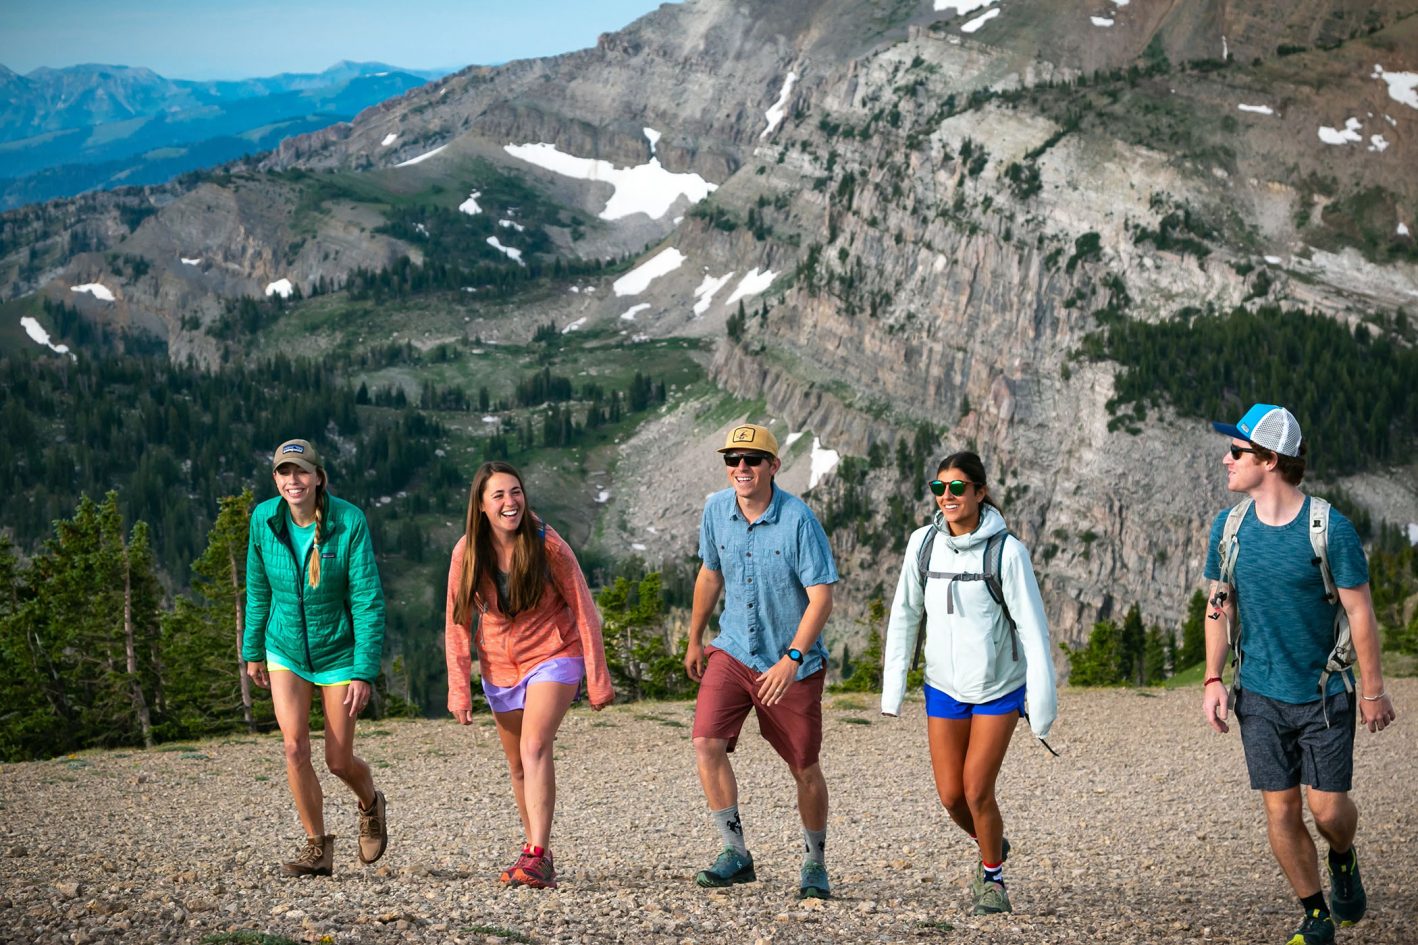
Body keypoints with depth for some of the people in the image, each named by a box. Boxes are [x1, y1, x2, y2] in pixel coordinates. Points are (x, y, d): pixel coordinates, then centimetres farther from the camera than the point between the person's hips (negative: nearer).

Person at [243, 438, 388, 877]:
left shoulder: (349, 523, -20)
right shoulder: (264, 519, -10)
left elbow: (368, 601, -18)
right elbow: (258, 590, 6)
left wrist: (365, 671, -21)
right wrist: (253, 650, 11)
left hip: (339, 652, -2)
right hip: (286, 650, 2)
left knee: (339, 760, 3)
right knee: (294, 746, -13)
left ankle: (371, 806, 38)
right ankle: (317, 846, 3)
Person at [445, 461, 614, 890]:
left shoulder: (548, 545, -18)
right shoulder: (467, 553, -10)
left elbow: (583, 611, -10)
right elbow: (457, 625, -2)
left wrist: (598, 679, -9)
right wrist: (459, 690, -6)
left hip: (552, 657, -4)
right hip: (500, 666, 4)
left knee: (534, 747, -23)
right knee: (518, 766, 13)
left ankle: (535, 857, -28)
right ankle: (539, 852, 28)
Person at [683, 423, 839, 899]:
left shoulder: (798, 519, -18)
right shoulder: (716, 510, -3)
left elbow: (821, 597, -19)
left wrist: (791, 659, -29)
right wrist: (694, 639, 21)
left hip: (794, 664, -3)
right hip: (732, 652, 3)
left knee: (805, 769, 6)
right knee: (706, 743, -16)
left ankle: (815, 863, 27)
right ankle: (735, 852, -4)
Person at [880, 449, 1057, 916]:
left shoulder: (1006, 551, -17)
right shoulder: (923, 543, -5)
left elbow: (1033, 628, -14)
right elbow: (904, 614, 4)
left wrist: (1042, 701, -15)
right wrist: (892, 684, 2)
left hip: (999, 688, -4)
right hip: (944, 686, 4)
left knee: (977, 791, -7)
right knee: (950, 795, 5)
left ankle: (993, 877, 17)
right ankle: (992, 846, 36)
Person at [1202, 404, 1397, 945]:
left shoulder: (1331, 528, -14)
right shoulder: (1229, 528, -2)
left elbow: (1360, 613, -8)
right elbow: (1219, 607, 8)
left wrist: (1373, 691, -5)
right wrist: (1213, 681, 1)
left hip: (1323, 694, -3)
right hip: (1260, 697, 3)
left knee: (1328, 808, -2)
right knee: (1280, 811, 3)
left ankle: (1343, 861, 33)